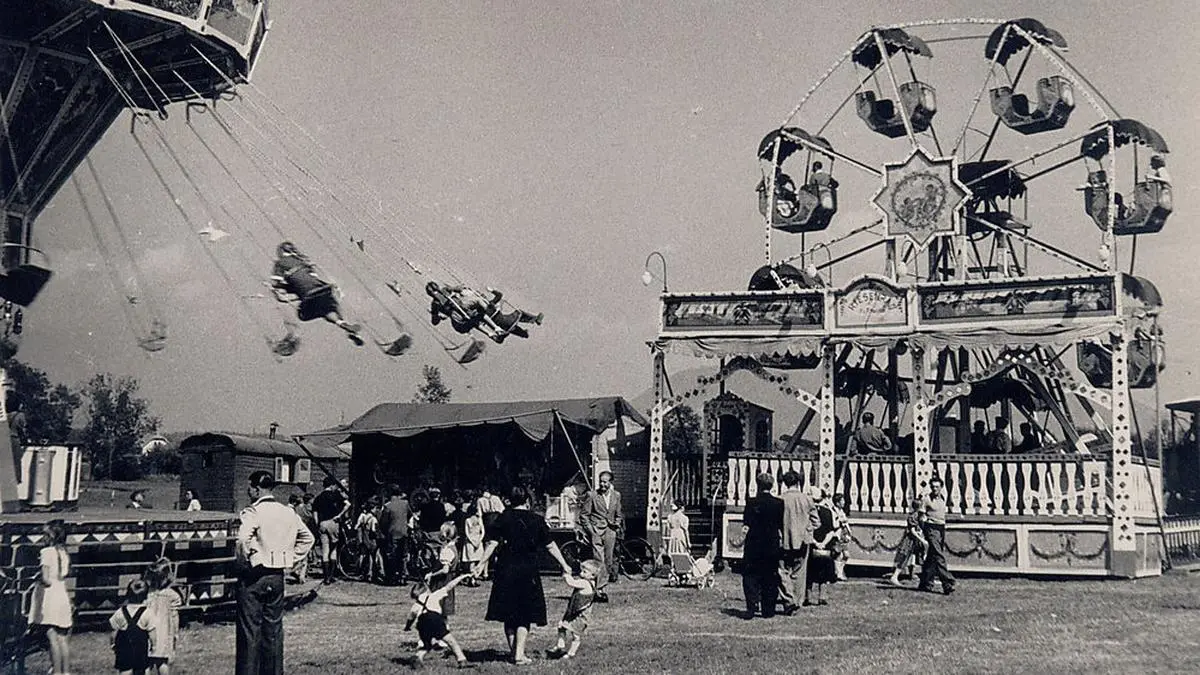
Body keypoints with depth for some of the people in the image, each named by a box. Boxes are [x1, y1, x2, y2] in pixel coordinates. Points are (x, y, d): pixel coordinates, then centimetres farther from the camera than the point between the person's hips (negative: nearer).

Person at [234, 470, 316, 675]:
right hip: (277, 577, 6)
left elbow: (243, 539, -29)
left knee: (250, 630, 0)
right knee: (274, 629, 12)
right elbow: (307, 538, 16)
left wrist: (244, 560, -13)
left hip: (253, 576, -6)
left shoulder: (253, 512, -13)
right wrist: (291, 559, 15)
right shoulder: (288, 513, 7)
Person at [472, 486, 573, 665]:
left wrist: (481, 564, -1)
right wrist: (564, 565, 10)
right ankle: (519, 654, -1)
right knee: (525, 616, 6)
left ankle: (513, 650, 18)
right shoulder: (537, 520, 0)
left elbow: (492, 543, -6)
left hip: (505, 571, 1)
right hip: (528, 571, -1)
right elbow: (550, 545, 2)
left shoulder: (503, 518, 0)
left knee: (509, 615, 13)